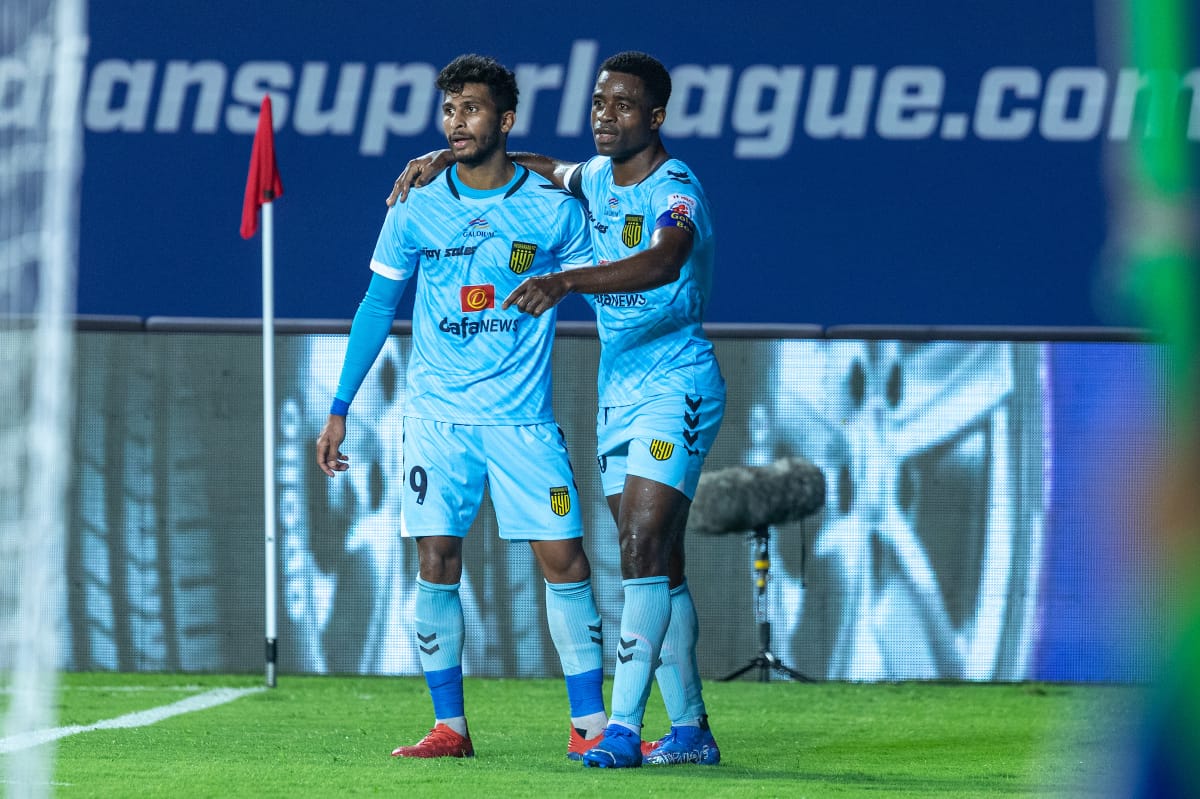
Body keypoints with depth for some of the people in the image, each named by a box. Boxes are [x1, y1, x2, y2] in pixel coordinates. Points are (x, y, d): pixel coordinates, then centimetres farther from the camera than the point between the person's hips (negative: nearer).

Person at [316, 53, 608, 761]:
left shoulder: (556, 210, 0)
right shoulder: (416, 213, 4)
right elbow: (378, 308, 12)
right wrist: (340, 411, 11)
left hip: (524, 418, -1)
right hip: (438, 416, 1)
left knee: (565, 561, -6)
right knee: (437, 564, -5)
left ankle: (590, 724, 1)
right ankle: (449, 728, 3)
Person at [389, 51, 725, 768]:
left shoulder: (675, 190, -17)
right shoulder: (599, 178, 9)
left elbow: (663, 261, -38)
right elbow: (542, 168, 31)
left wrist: (564, 281, -51)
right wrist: (448, 159, 15)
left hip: (676, 387, -8)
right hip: (619, 391, 8)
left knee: (644, 549, -18)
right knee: (658, 568, 8)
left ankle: (623, 727, -23)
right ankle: (691, 730, 11)